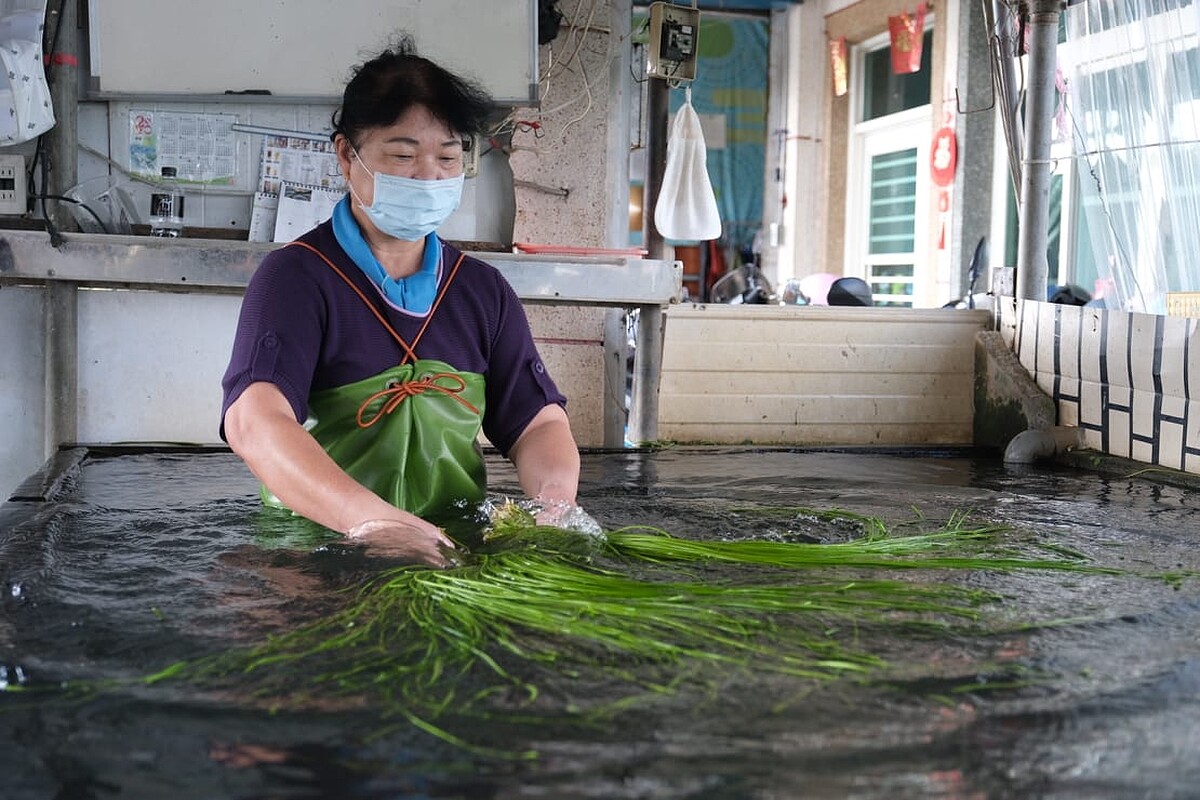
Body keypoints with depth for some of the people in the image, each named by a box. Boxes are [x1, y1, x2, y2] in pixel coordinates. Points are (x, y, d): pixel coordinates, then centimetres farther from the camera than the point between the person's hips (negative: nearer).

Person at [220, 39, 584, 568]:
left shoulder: (483, 290, 14)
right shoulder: (295, 278, -4)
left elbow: (538, 422, 10)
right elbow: (254, 422, -21)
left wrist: (557, 502, -15)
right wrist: (371, 520, -38)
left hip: (456, 552, 4)